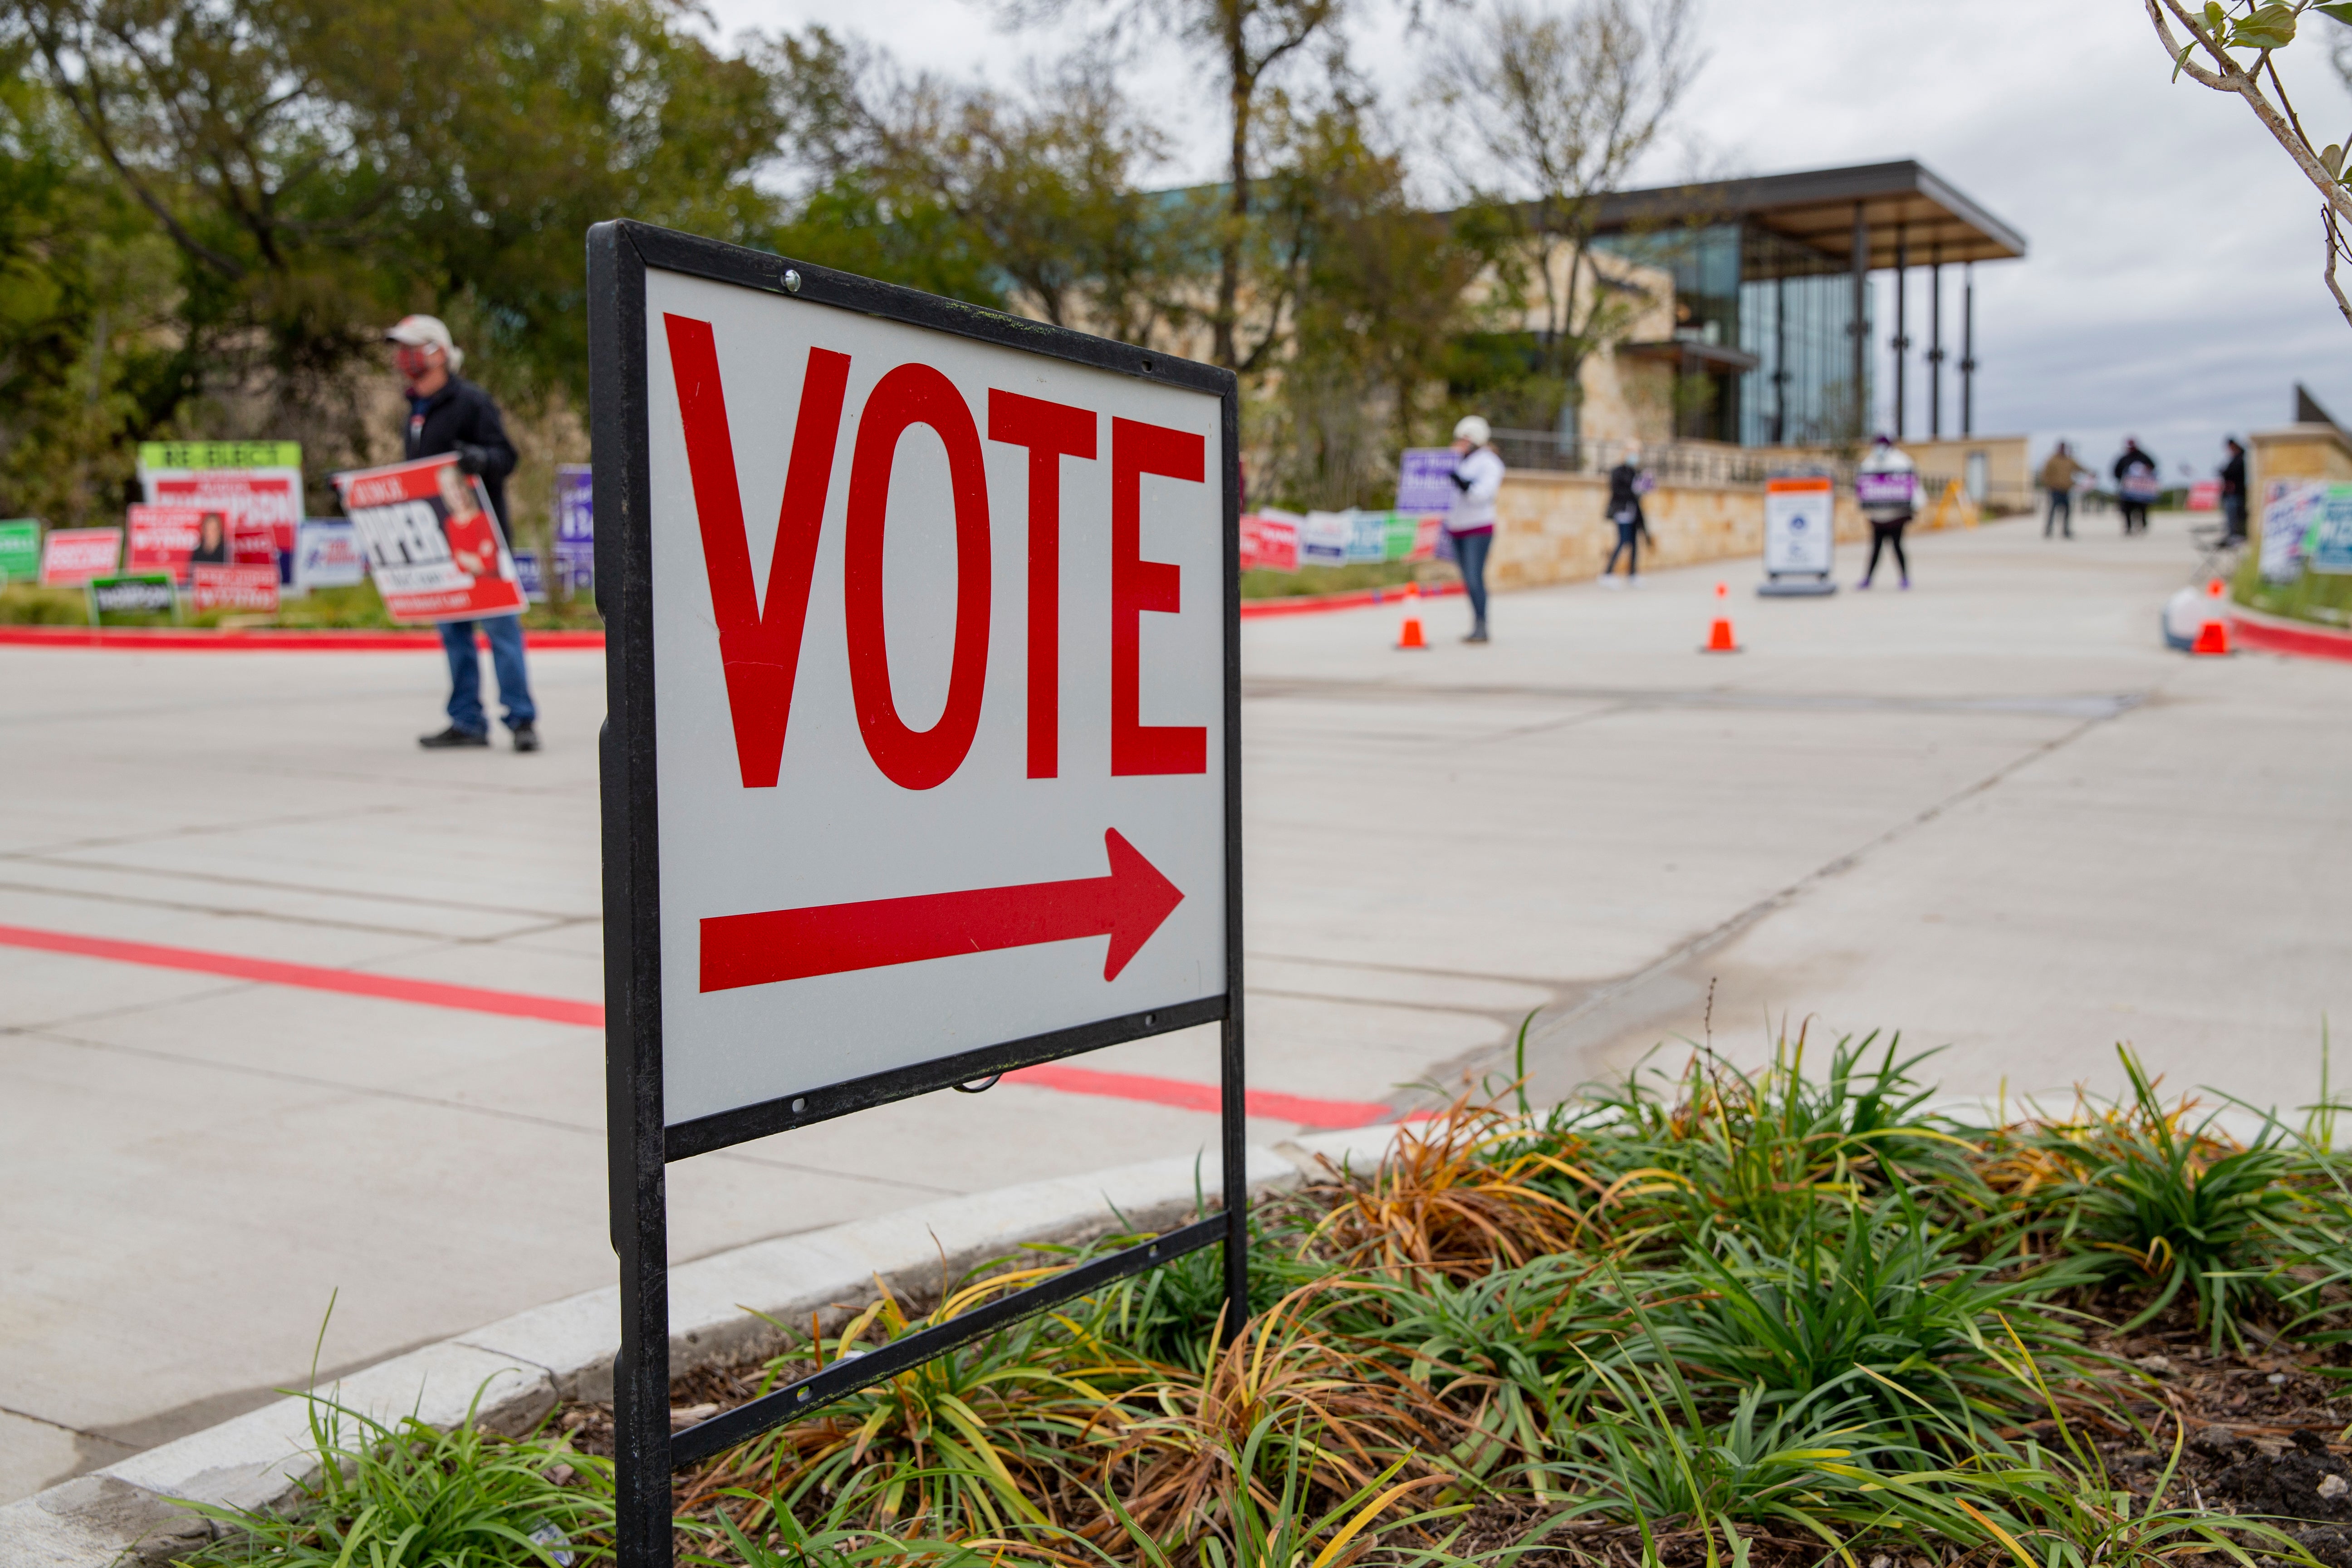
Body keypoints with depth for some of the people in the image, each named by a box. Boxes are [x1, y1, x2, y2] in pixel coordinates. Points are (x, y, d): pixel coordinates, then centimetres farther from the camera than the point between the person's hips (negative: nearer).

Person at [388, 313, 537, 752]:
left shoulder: (472, 402, -6)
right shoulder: (417, 410, 18)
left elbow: (506, 456, -11)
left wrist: (480, 458, -32)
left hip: (479, 531, -8)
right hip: (437, 535, 8)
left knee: (499, 625, -7)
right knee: (452, 631, 8)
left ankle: (522, 719, -3)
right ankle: (468, 721, 12)